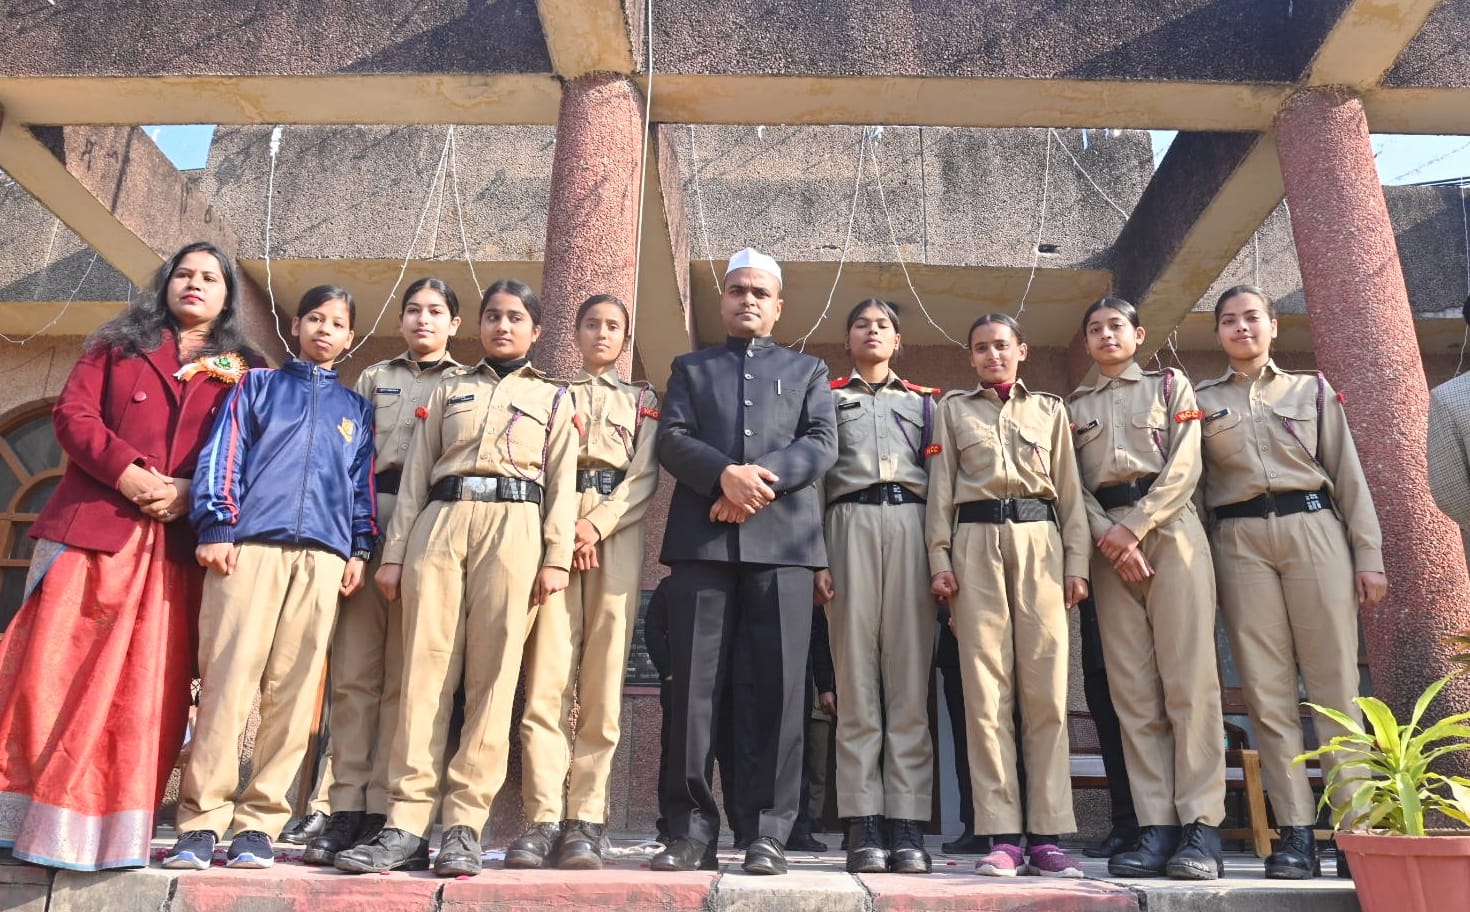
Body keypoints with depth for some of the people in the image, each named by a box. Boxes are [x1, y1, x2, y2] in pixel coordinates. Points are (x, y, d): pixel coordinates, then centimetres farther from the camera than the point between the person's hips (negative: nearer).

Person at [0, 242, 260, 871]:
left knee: (145, 688, -1)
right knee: (56, 667, -1)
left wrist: (190, 490, -12)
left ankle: (110, 829, 6)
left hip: (177, 545, 0)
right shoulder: (119, 343, 16)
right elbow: (72, 412, 4)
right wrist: (126, 471, -12)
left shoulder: (243, 371, 13)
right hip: (91, 528, 1)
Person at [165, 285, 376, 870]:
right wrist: (215, 525, -4)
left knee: (294, 689, -3)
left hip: (323, 555, 1)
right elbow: (223, 455, 8)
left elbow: (362, 483, 17)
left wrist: (360, 549, 6)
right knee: (227, 677, -7)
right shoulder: (258, 385, 19)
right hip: (250, 544, -1)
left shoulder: (356, 408, 23)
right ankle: (203, 819, 0)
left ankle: (258, 822, 3)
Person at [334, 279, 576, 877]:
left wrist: (556, 556, -4)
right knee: (424, 671, -5)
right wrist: (393, 552, 7)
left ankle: (463, 827, -2)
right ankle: (407, 827, -3)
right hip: (439, 525, 2)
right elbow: (415, 475, 16)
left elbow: (562, 481, 8)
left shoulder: (553, 397, 18)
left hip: (514, 527, -2)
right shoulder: (448, 391, 22)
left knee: (493, 676, -6)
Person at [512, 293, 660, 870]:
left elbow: (645, 475, 7)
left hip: (616, 533, 0)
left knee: (602, 677, -6)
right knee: (547, 674, -9)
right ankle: (542, 819, -9)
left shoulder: (642, 400, 21)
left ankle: (585, 821, -4)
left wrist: (597, 525, -9)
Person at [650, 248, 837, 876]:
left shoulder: (808, 370, 22)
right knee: (696, 687, -1)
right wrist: (725, 474, -14)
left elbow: (822, 445, 5)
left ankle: (769, 832, 5)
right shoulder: (690, 368, 22)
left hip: (783, 539, 0)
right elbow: (672, 440, 5)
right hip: (701, 540, 1)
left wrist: (762, 478, -12)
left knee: (777, 688, -3)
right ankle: (693, 831, 7)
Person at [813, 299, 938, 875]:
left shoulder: (924, 401, 22)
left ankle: (907, 826, -1)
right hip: (850, 525, -1)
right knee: (856, 673, -4)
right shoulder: (827, 398, 19)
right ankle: (864, 826, -2)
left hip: (912, 527, 1)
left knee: (910, 676, -4)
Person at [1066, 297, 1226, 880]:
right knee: (1131, 687, -3)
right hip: (1108, 540, 2)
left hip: (1169, 527, -2)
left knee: (1188, 678, -10)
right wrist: (1106, 534, -10)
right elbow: (1072, 483, 9)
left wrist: (1135, 528, -10)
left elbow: (1185, 466, 1)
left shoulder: (1171, 385, 15)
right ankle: (1156, 826, -2)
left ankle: (1201, 826, -8)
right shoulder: (1074, 407, 21)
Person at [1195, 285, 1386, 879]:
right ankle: (1297, 834, 1)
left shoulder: (1313, 390, 14)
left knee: (1334, 680, -4)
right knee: (1267, 689, -3)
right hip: (1240, 542, 0)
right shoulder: (1201, 400, 13)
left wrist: (1369, 556, 2)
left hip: (1314, 529, 0)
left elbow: (1348, 474, 10)